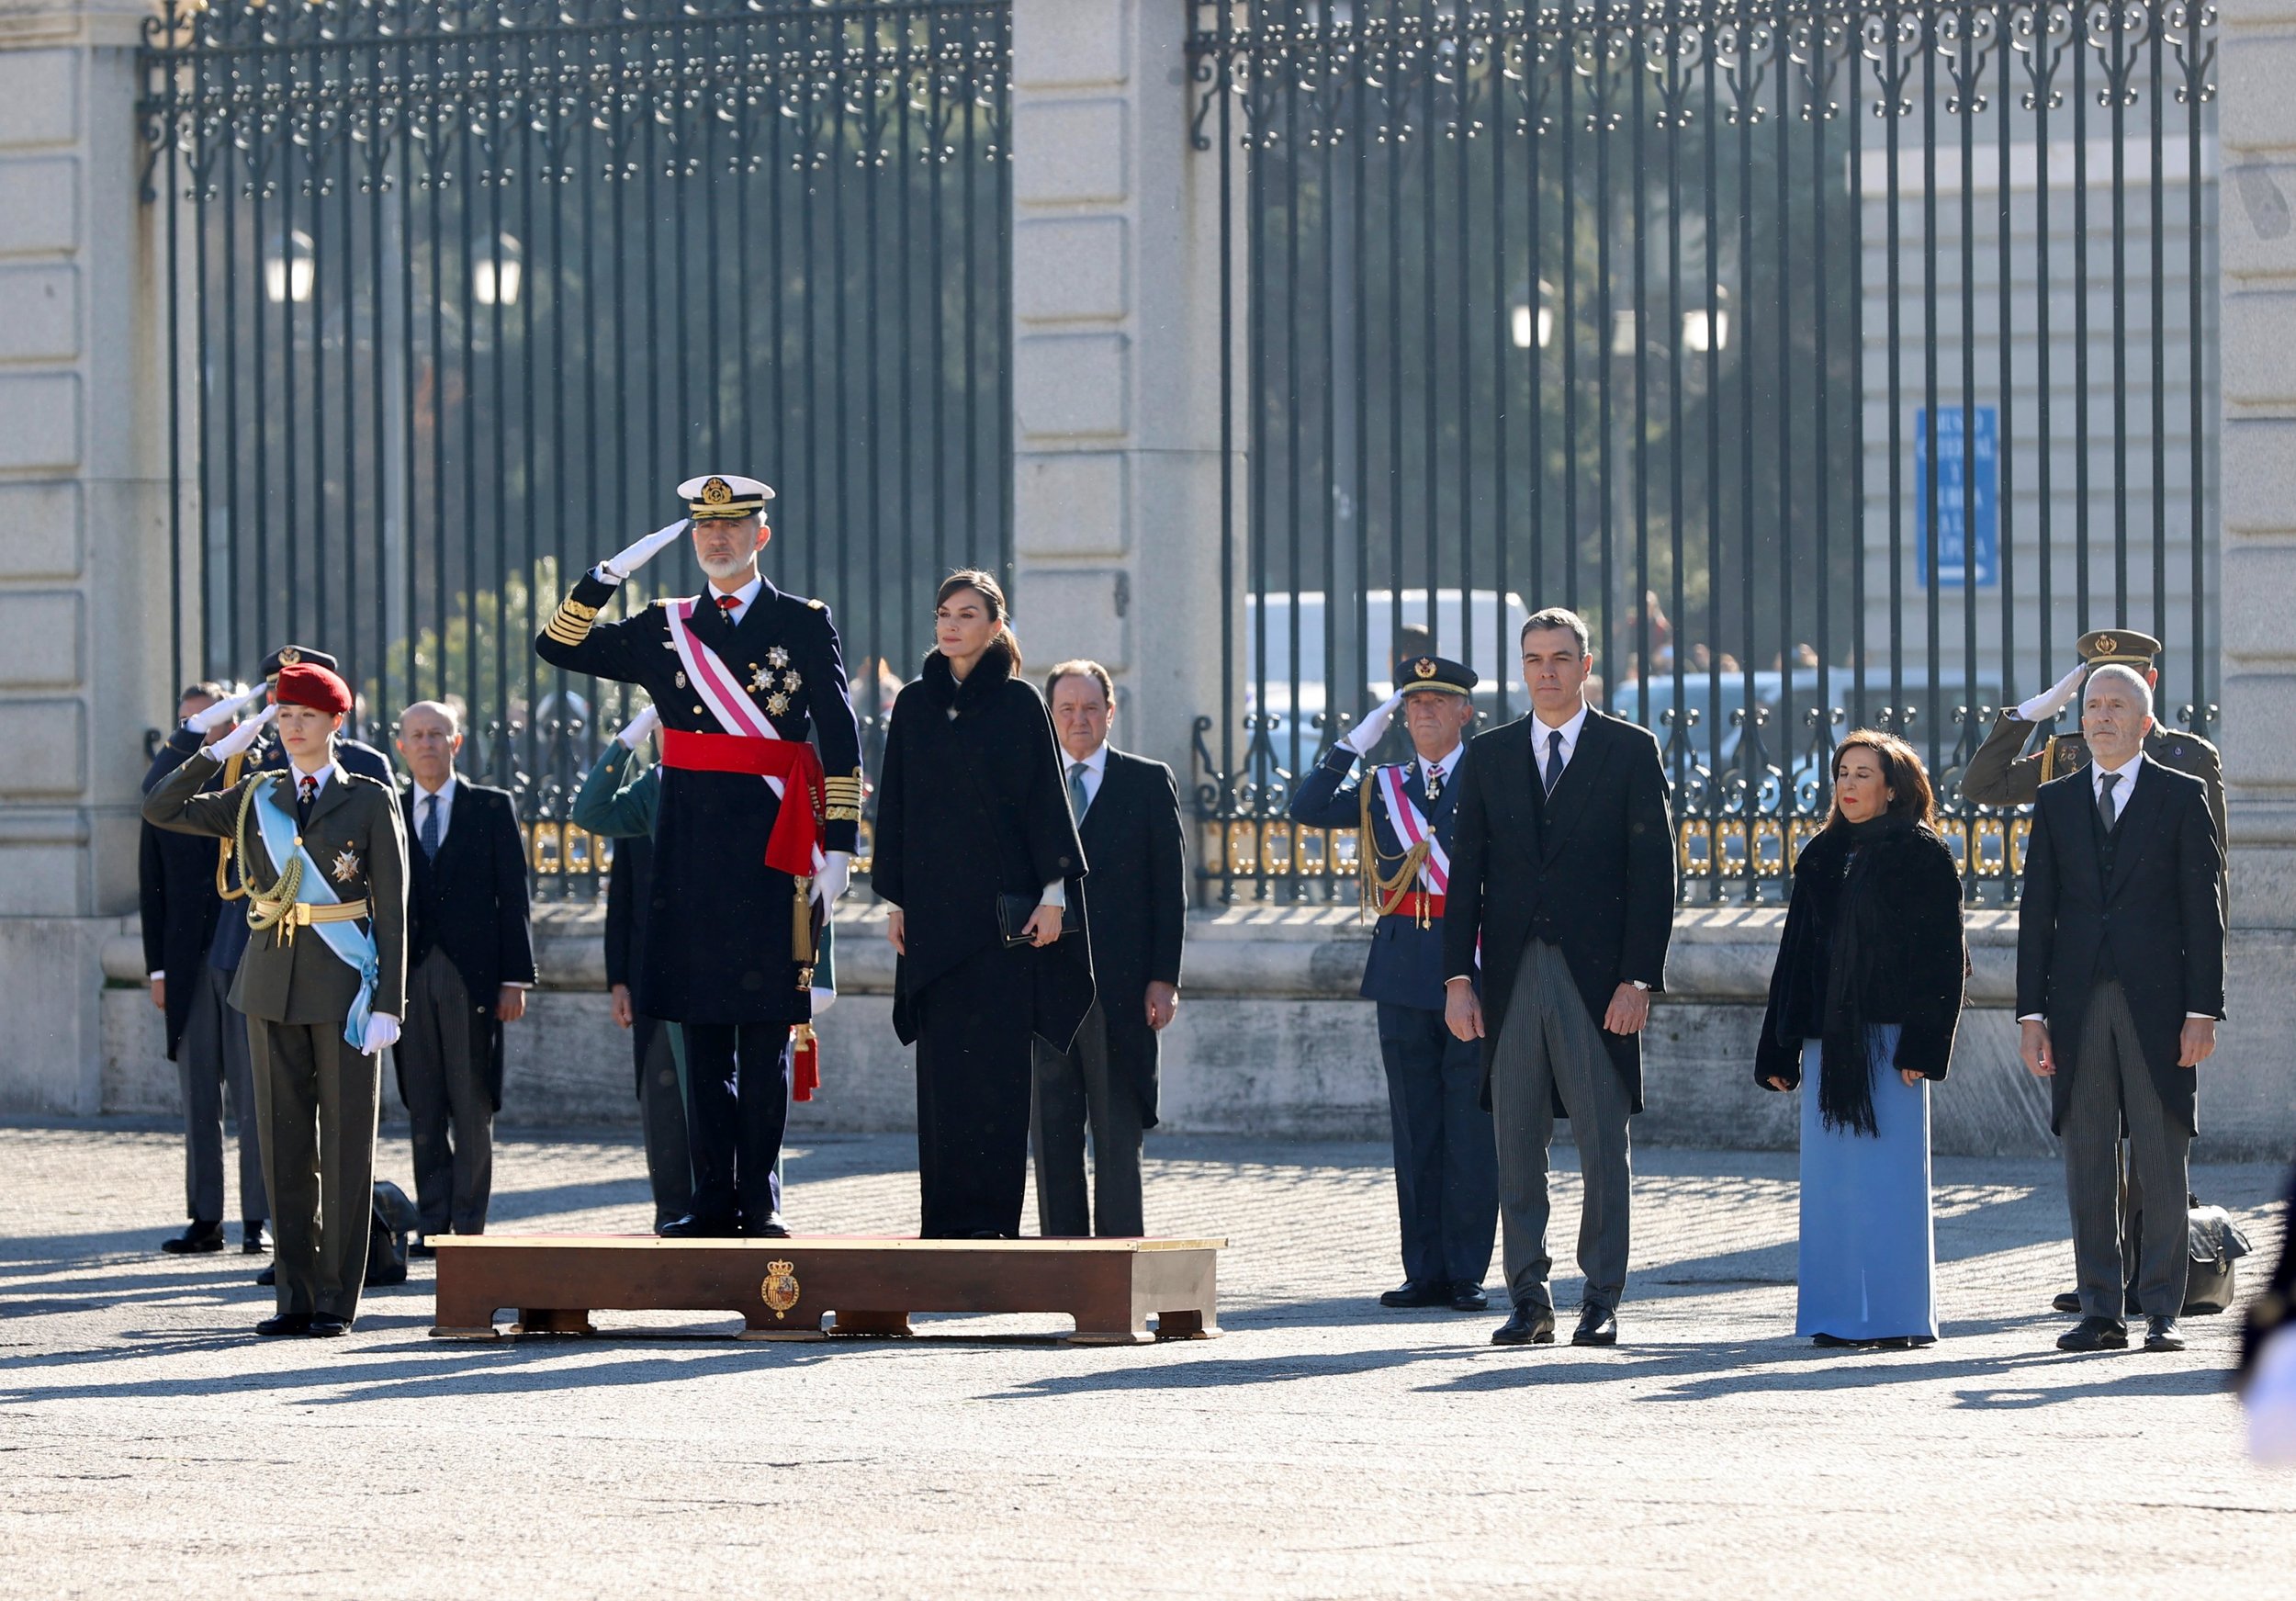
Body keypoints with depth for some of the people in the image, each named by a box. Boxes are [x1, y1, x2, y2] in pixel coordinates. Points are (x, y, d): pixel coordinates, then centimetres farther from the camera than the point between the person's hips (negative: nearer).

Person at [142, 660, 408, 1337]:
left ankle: (337, 1300, 1)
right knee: (285, 1146, 4)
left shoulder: (371, 802, 0)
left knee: (345, 1147, -3)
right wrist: (222, 751, -4)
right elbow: (159, 810, 3)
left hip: (343, 989, -4)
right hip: (273, 986, 4)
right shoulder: (254, 801, 10)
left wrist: (388, 1003, -10)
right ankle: (296, 1297, 9)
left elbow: (391, 911, -3)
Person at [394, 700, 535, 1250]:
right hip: (408, 977, 2)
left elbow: (513, 898, 3)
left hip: (472, 976, -2)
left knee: (472, 1107, -2)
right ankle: (432, 1226, 6)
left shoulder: (493, 808, 7)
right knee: (423, 1108, 3)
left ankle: (469, 1227, 1)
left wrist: (515, 979, -4)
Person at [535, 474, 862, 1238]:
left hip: (773, 848, -3)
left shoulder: (806, 624, 4)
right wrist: (609, 575, -4)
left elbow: (841, 744, 0)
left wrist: (839, 846, -7)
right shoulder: (665, 630, 13)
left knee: (766, 1034, -1)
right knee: (703, 1032, 4)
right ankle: (713, 1200, 8)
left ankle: (760, 1201, 3)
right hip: (692, 852, 3)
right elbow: (558, 646, 10)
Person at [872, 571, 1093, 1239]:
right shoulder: (915, 704, 10)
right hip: (935, 903, 3)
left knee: (998, 1058, -5)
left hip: (1003, 902, -3)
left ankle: (993, 1213, -4)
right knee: (943, 1059, 1)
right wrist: (894, 898, 7)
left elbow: (1045, 796, -2)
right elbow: (895, 802, 11)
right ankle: (947, 1215, 3)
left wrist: (1053, 891, -9)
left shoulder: (1018, 703, 0)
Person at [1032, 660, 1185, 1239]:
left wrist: (1164, 978, -4)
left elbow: (1169, 886, 4)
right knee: (1051, 1129, 3)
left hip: (1118, 986, -2)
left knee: (1118, 1131, -2)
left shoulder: (1149, 783, 7)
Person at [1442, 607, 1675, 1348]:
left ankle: (1601, 1300, 6)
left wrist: (1639, 979, -9)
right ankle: (1528, 1299, 9)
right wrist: (1458, 976, 1)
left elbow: (1653, 871, -1)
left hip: (1597, 977, -3)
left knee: (1603, 1143, 0)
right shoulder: (1489, 755, 12)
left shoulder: (1631, 751, 3)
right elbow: (1466, 870, 10)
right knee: (1516, 1145, 3)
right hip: (1512, 976, 3)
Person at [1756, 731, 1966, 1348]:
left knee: (1888, 1175, -5)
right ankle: (1841, 1314, 9)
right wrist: (1778, 1051, 11)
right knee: (1831, 1176, 5)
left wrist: (1923, 1046, -16)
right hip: (1827, 1037, 6)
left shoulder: (1922, 856, -2)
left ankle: (1898, 1315, -1)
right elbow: (1796, 953, 16)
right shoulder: (1823, 858, 16)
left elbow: (1944, 957, -8)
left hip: (1889, 1036, -6)